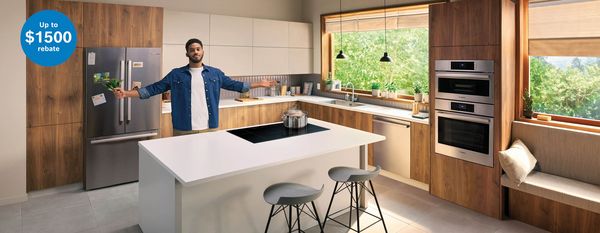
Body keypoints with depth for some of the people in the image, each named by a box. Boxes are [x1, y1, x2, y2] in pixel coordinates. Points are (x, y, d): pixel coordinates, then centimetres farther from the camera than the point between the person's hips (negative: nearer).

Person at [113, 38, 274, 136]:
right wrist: (127, 93, -8)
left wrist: (258, 84, 7)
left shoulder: (215, 73, 7)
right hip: (183, 130, -1)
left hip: (209, 129, 1)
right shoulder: (176, 74, 3)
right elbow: (154, 89, 1)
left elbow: (234, 85, 11)